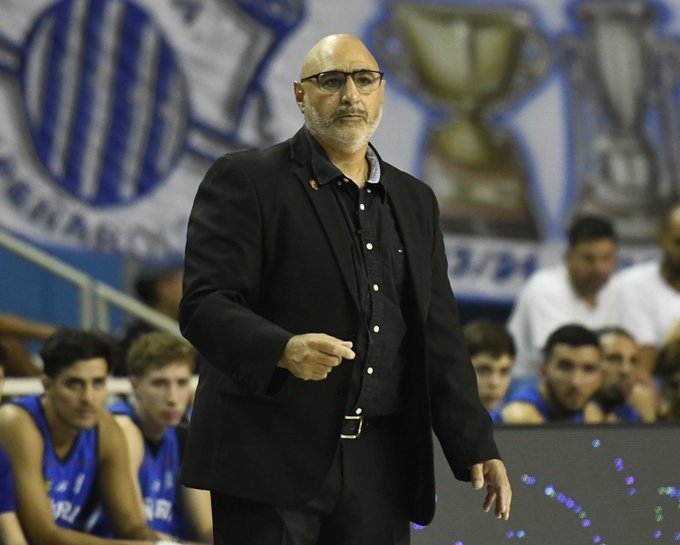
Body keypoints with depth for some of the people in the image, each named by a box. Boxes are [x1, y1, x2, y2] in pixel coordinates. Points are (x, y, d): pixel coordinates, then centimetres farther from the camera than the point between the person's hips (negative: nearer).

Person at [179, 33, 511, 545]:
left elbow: (439, 335, 18)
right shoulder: (246, 181, -1)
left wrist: (476, 447, 10)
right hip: (271, 461, -5)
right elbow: (204, 305, -10)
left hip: (381, 464, 5)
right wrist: (282, 349, -29)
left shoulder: (415, 200, 18)